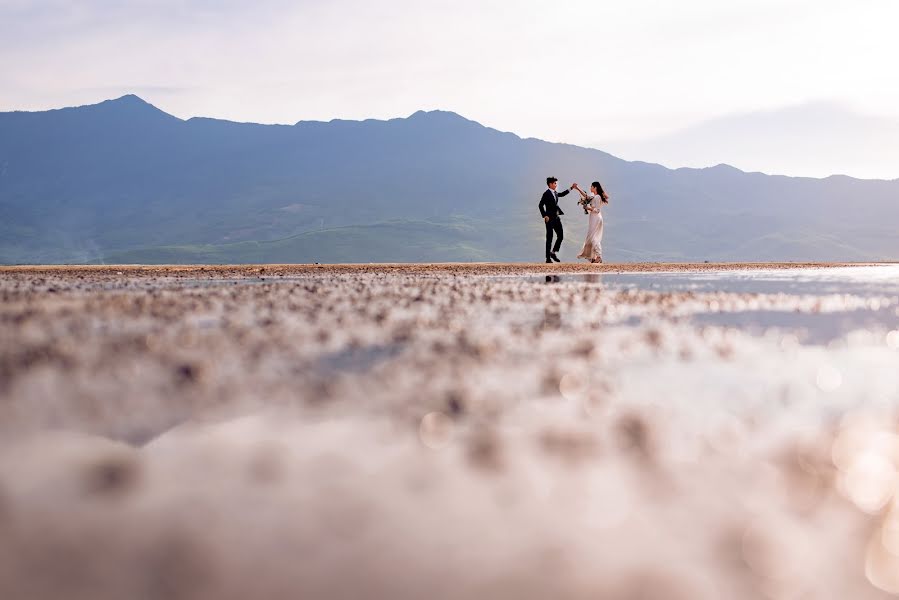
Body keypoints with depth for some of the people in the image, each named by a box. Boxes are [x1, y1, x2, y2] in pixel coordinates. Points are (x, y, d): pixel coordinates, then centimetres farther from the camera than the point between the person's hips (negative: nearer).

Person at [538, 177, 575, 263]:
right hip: (549, 218, -8)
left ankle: (553, 252, 19)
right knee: (549, 238, -3)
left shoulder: (555, 193, 12)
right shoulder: (546, 194, -12)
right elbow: (540, 205, -15)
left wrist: (571, 188, 27)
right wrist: (545, 216, -19)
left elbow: (562, 194, 32)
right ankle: (548, 258, 2)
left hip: (556, 218, 8)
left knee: (560, 235, 6)